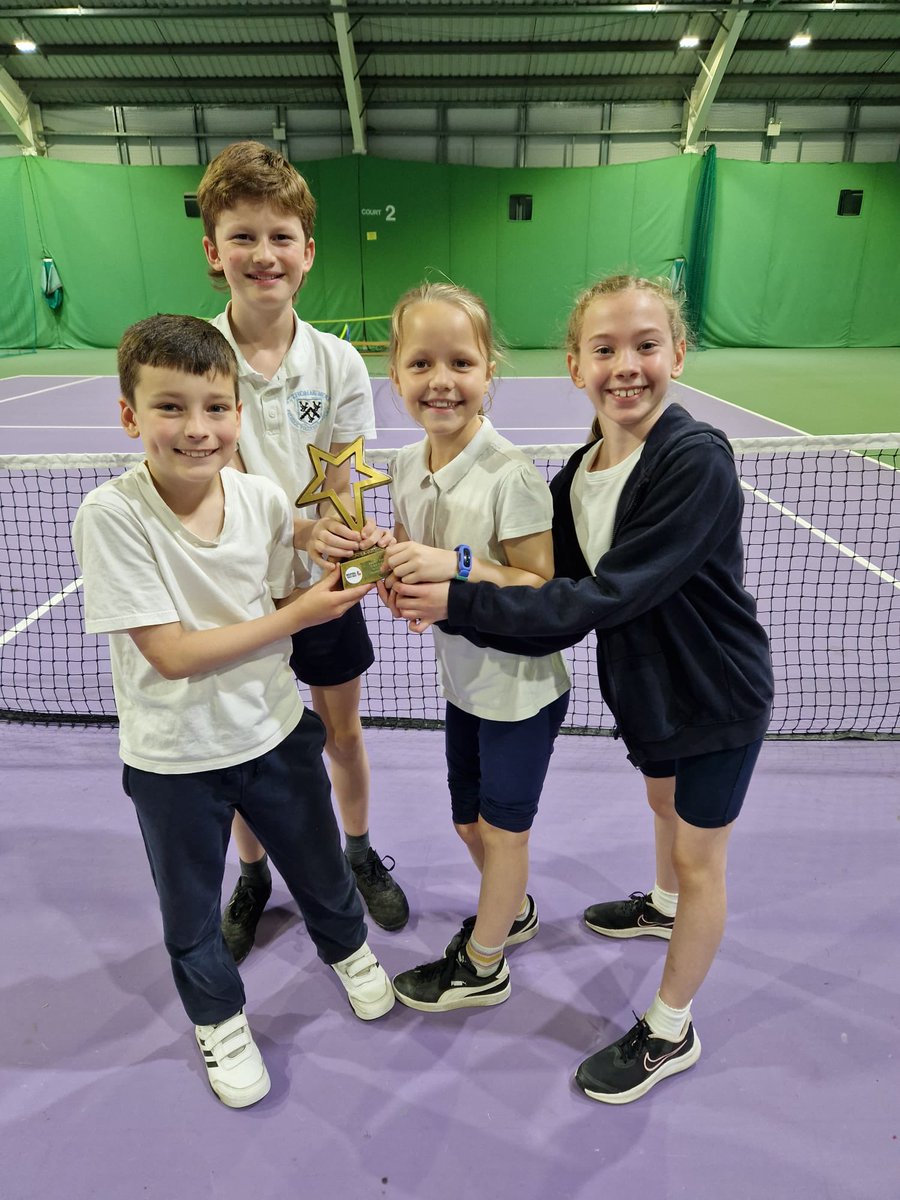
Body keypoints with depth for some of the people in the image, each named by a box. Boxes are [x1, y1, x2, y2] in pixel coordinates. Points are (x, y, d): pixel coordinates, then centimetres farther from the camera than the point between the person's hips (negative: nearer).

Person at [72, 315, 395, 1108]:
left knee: (319, 866, 24)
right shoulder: (112, 516, -23)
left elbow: (291, 609, 0)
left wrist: (332, 566, -18)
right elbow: (171, 653, -25)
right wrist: (296, 615, -26)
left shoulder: (266, 501, -12)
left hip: (275, 731, 3)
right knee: (192, 909, 21)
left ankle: (347, 946, 58)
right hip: (172, 757, -2)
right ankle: (219, 1016, 51)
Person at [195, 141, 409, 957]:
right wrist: (303, 529, -37)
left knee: (343, 732, 16)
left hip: (325, 583, 1)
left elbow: (338, 491, -9)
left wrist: (345, 543, -30)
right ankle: (252, 877, 39)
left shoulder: (338, 362, -7)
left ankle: (361, 855, 42)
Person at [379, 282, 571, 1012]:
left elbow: (544, 589, -23)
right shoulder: (408, 466, -3)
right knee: (471, 820, 22)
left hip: (522, 686, -6)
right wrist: (396, 580, -12)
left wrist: (457, 565, -34)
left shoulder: (510, 475, -24)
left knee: (503, 825, 13)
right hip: (464, 679, 7)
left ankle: (483, 966, 37)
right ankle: (513, 912, 52)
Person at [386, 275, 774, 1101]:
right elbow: (556, 605, -11)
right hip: (647, 684, 7)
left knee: (698, 856, 10)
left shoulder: (697, 462, -30)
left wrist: (461, 603, -35)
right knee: (665, 802, 30)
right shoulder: (576, 476, -7)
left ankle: (670, 1033, 31)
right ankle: (666, 907, 61)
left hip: (718, 695, -6)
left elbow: (607, 597, -36)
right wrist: (440, 601, -24)